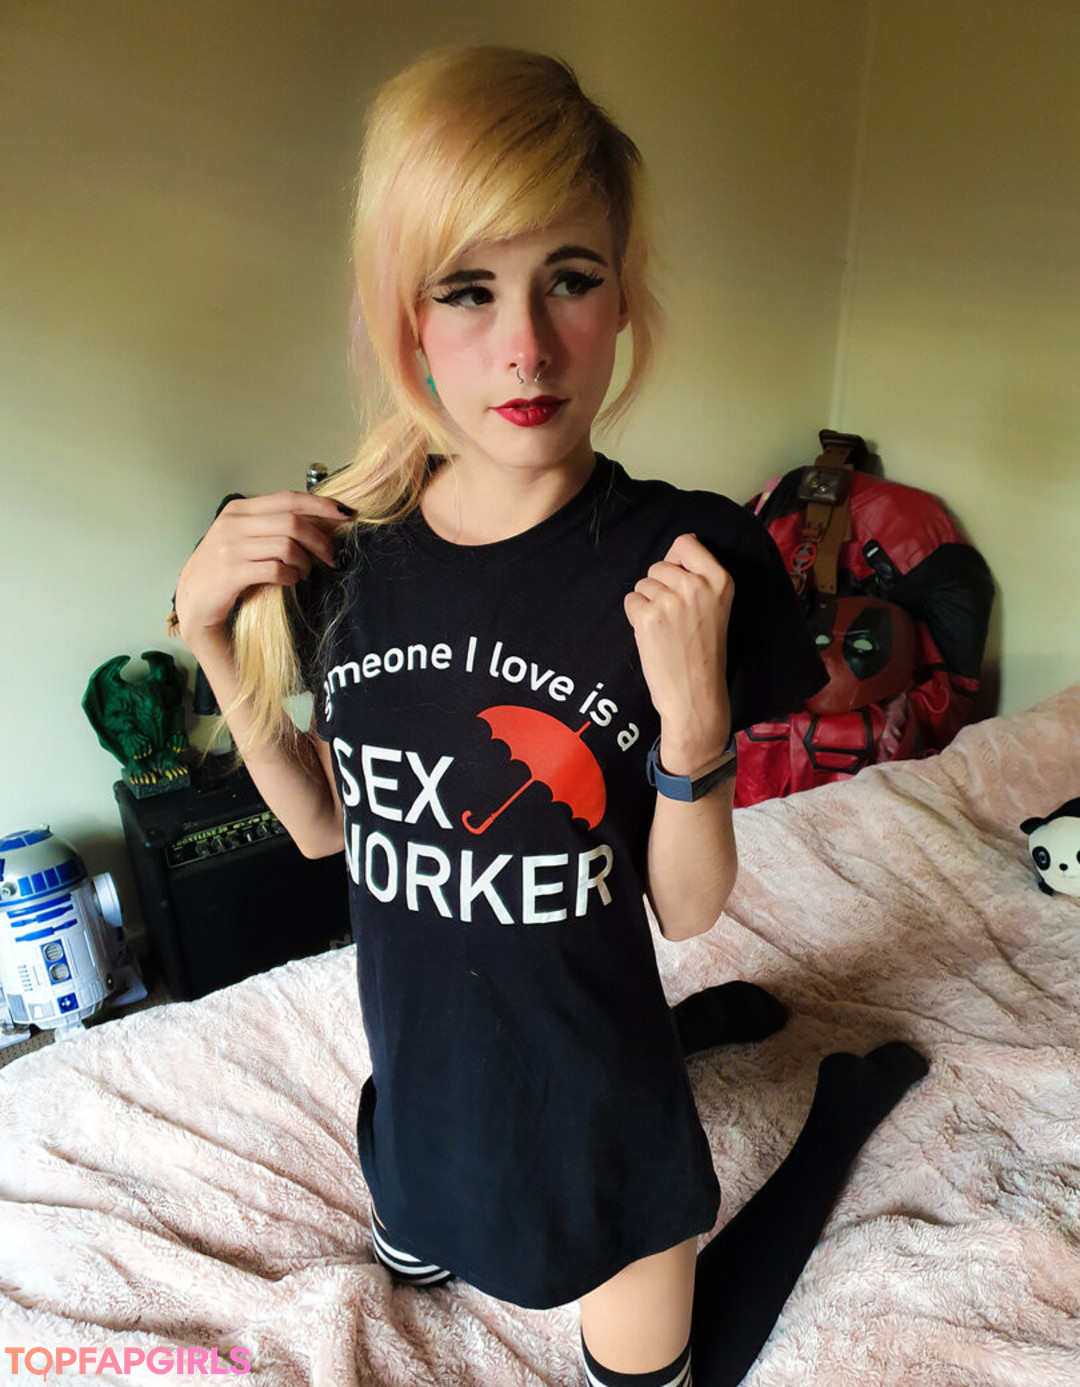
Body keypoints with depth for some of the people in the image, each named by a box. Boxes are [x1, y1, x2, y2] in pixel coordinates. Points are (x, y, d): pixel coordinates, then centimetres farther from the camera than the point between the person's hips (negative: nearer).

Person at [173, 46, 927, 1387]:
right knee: (410, 1259, 37)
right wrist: (218, 645, -13)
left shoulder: (687, 560, -23)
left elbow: (685, 906, -15)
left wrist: (693, 720, -33)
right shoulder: (346, 549, -13)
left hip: (593, 1091, -4)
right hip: (419, 1059, 5)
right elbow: (327, 824, -1)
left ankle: (849, 1094, 39)